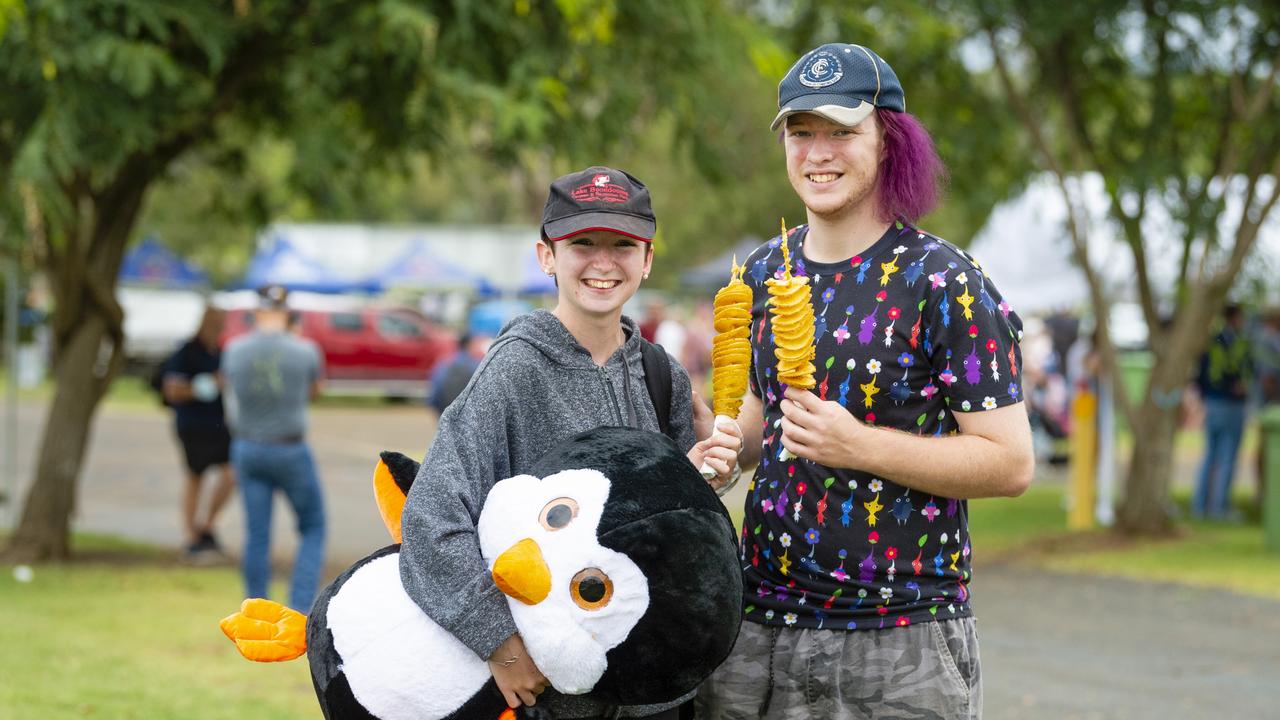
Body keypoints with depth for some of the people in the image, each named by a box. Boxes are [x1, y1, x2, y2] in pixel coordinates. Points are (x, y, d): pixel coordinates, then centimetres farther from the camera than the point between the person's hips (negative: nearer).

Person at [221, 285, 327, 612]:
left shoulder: (235, 349, -5)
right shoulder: (305, 350, -11)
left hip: (247, 448, 3)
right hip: (291, 451, -3)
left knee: (257, 535, 10)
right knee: (313, 529, 13)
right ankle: (300, 608, 0)